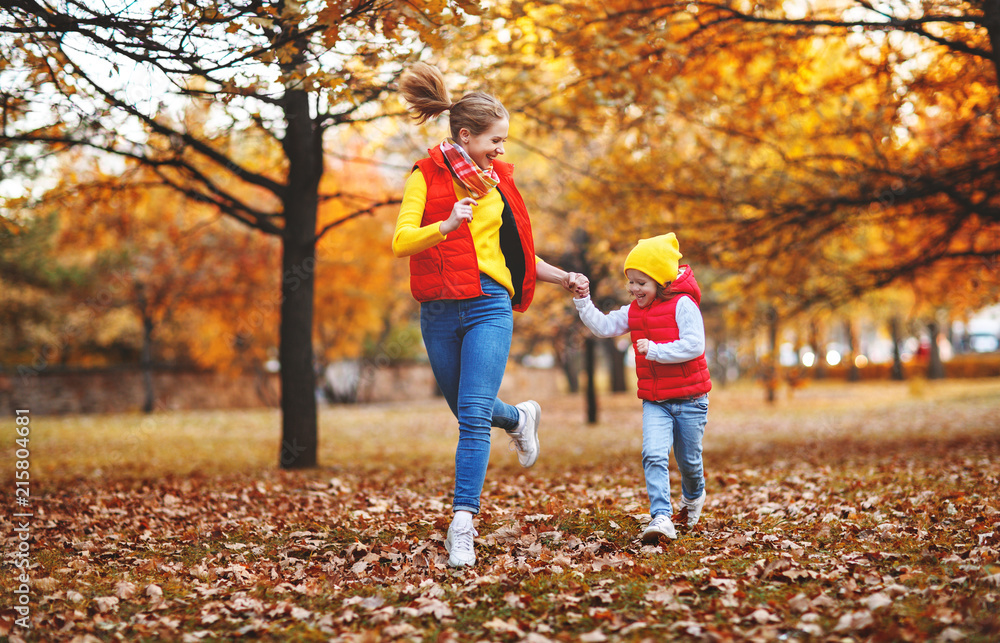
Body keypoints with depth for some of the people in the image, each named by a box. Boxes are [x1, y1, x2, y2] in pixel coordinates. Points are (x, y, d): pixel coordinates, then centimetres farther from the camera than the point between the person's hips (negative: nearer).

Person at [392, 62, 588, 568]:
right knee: (468, 411, 17)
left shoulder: (496, 178, 10)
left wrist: (562, 278, 21)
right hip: (439, 312, 0)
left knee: (474, 415, -13)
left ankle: (462, 526, -13)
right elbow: (401, 242, -16)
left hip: (489, 307, 1)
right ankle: (520, 418, 51)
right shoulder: (425, 176, -3)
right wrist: (446, 226, -32)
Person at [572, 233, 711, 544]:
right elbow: (604, 326, 7)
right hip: (654, 401, 4)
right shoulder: (634, 311, 7)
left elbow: (694, 346, -23)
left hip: (690, 399, -4)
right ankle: (661, 519, -23)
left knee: (689, 459, 12)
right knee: (654, 455, -16)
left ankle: (693, 497, 44)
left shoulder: (683, 305, -14)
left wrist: (655, 351, -26)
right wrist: (583, 302, -6)